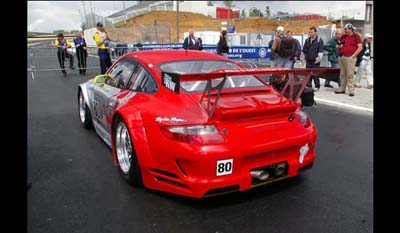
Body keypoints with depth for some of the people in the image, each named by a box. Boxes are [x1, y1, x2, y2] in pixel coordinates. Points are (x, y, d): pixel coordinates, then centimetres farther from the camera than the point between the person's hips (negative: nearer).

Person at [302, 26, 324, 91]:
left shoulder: (319, 40, -5)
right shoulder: (307, 40, 13)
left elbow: (321, 51, -9)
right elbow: (304, 49, 22)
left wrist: (318, 59, -13)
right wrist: (306, 56, 12)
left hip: (315, 61, -5)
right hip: (308, 60, 5)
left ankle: (317, 86, 9)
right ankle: (308, 85, 14)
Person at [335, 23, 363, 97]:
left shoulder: (356, 37, 2)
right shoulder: (343, 37, 18)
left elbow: (360, 47, -5)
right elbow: (338, 45, 28)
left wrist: (354, 55, -12)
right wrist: (338, 46, 4)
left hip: (350, 58, -6)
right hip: (341, 57, 6)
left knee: (350, 74, -9)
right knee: (342, 74, 8)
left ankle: (351, 90, -6)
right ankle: (342, 89, 13)